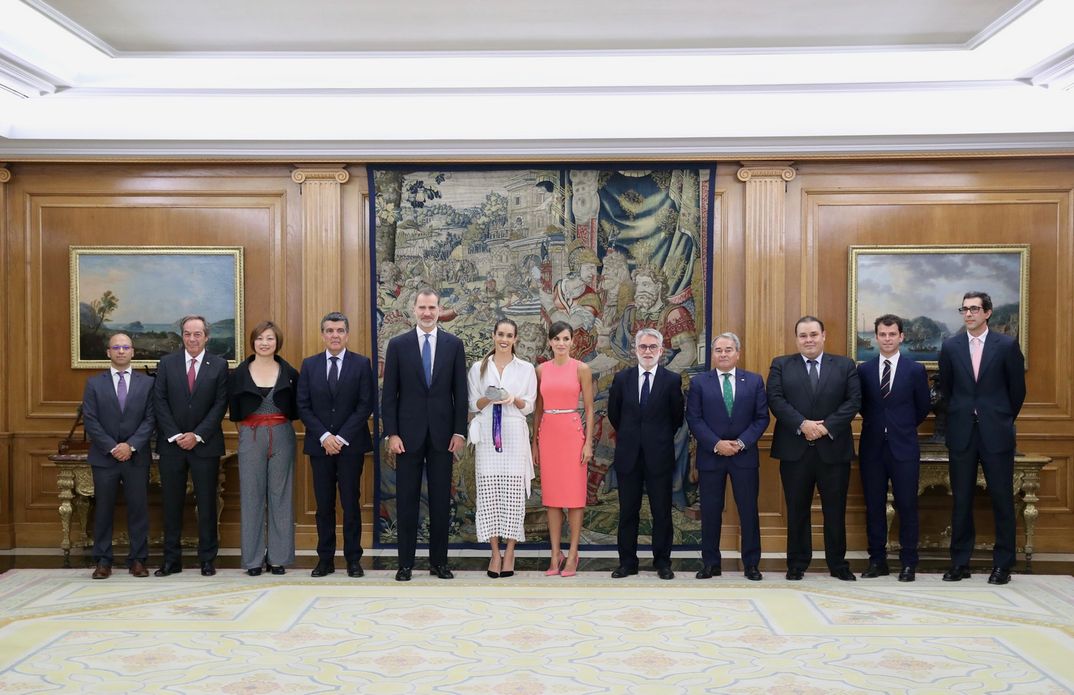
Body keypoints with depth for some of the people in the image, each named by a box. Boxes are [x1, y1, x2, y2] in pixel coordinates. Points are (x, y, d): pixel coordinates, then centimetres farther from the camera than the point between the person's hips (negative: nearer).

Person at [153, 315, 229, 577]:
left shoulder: (219, 365, 1)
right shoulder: (167, 363, 5)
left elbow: (220, 404, -3)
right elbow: (160, 402, 0)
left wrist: (197, 435, -10)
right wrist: (176, 435, -8)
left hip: (205, 444, -1)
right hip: (172, 444, 1)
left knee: (207, 503, 4)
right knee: (171, 504, 6)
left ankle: (207, 559, 12)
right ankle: (172, 560, 15)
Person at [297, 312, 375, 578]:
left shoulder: (362, 364, 1)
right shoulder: (309, 364, 7)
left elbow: (366, 405, -4)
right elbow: (303, 406, 3)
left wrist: (342, 437, -11)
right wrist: (324, 436, -9)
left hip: (351, 445, -2)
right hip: (319, 445, 2)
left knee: (351, 504, 2)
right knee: (324, 505, 6)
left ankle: (353, 559, 10)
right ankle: (325, 559, 14)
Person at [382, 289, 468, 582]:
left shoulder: (454, 344, 4)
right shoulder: (398, 344, 2)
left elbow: (460, 392, 4)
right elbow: (389, 393, 1)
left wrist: (460, 432, -3)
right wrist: (391, 433, -6)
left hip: (442, 433, 1)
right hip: (409, 433, -1)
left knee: (441, 500, 7)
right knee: (406, 500, 5)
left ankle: (439, 561, 16)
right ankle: (405, 563, 13)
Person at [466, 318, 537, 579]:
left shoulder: (526, 369, 9)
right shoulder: (478, 368, 10)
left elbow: (529, 406, 8)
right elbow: (473, 405, 8)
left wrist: (515, 399, -12)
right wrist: (489, 398, -12)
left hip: (514, 435, 0)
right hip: (487, 435, 1)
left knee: (513, 494, -4)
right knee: (489, 493, -2)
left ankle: (509, 552, 3)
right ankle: (495, 553, 5)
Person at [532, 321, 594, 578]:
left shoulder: (581, 369, -1)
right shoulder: (541, 370, 8)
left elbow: (589, 409, -1)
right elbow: (538, 408, 13)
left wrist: (588, 442, -8)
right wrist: (535, 442, 10)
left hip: (572, 433, -3)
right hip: (547, 434, 3)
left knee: (574, 494, 0)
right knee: (551, 494, 5)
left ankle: (572, 554, 8)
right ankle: (555, 555, 13)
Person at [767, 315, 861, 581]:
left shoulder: (845, 365, 8)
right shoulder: (781, 365, 6)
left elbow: (854, 400, -2)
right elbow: (776, 400, -4)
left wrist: (827, 426, -13)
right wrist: (802, 425, -17)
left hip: (833, 448, 0)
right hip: (794, 449, 0)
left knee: (835, 510, 7)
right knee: (797, 510, 7)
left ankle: (838, 564, 18)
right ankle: (797, 564, 16)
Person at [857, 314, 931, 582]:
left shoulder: (915, 370, 0)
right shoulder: (863, 370, 4)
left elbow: (923, 408, 8)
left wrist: (903, 427, 12)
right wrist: (876, 425, 9)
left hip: (903, 447, -2)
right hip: (872, 447, 2)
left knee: (907, 506, 2)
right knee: (874, 506, 6)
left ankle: (908, 562, 12)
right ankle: (877, 560, 15)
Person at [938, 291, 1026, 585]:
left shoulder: (1007, 345, -2)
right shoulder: (950, 347, 4)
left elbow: (1017, 389, 5)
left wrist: (1003, 419, 11)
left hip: (996, 434, -2)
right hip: (962, 433, 2)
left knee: (1002, 499, 3)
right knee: (961, 500, 5)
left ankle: (1003, 564, 12)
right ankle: (960, 563, 12)